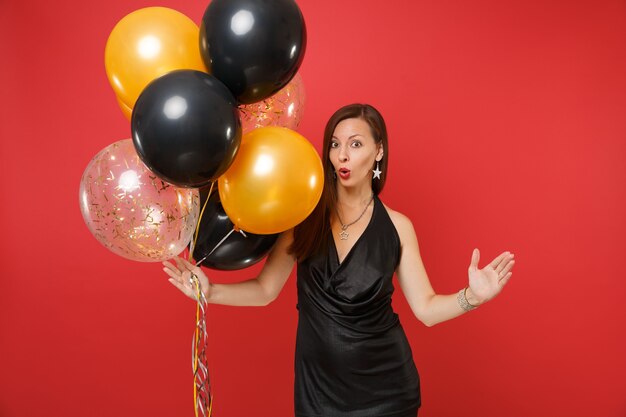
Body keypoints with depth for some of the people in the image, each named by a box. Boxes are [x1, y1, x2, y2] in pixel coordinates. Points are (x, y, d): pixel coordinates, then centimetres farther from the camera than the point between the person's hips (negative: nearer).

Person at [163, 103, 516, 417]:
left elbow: (426, 308, -7)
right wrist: (210, 291, -17)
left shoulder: (397, 226, -6)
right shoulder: (305, 217, -6)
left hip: (385, 381, 0)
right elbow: (265, 290, -3)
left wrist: (471, 296, -24)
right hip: (318, 380, 1)